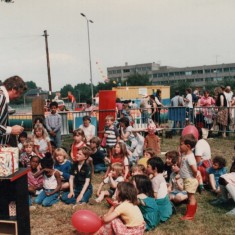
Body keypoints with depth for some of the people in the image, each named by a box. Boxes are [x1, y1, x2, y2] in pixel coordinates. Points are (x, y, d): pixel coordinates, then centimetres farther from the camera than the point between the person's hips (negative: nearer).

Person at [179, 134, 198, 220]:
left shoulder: (189, 157, -26)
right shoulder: (185, 154, 4)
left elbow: (195, 170, -34)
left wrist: (194, 177, -17)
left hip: (190, 180, -10)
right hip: (187, 180, 10)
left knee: (191, 197, 2)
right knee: (191, 197, 19)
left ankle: (190, 215, 11)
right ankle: (190, 212, 32)